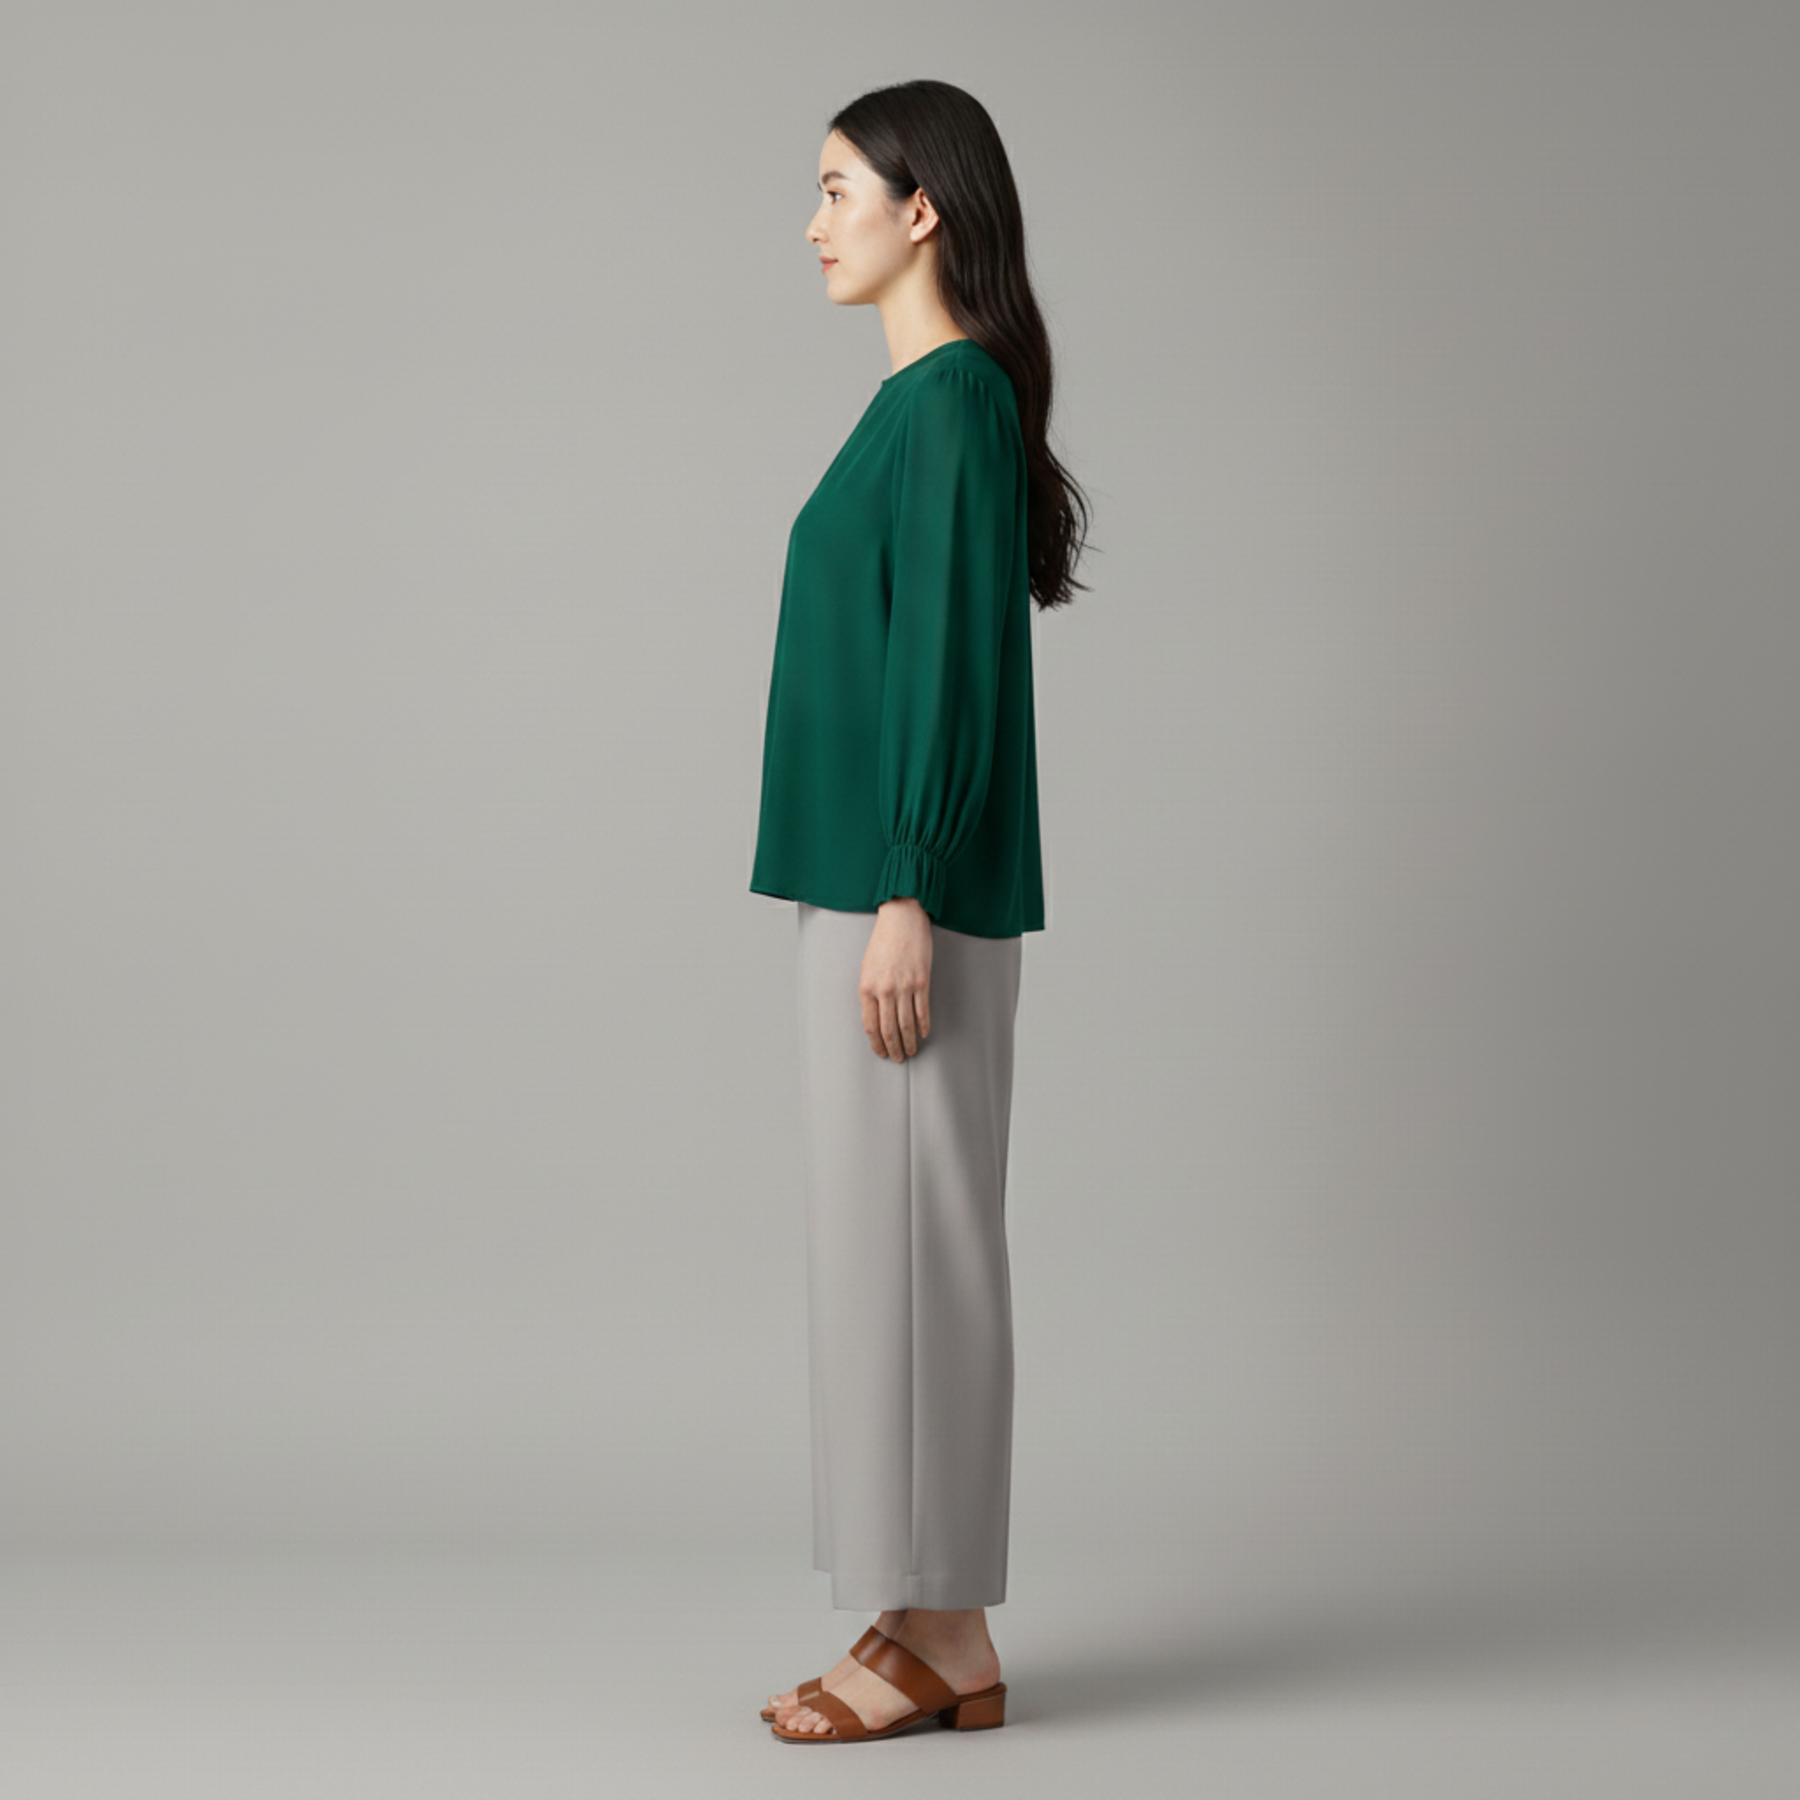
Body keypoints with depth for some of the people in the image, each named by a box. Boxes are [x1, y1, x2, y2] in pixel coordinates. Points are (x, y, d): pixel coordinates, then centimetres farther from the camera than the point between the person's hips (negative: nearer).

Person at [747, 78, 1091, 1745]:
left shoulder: (951, 403, -13)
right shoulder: (931, 401, 17)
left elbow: (951, 659, -19)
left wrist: (903, 900, -21)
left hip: (906, 889, -10)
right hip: (879, 875, 10)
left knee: (908, 1239, -5)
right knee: (894, 1237, 11)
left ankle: (944, 1641, 5)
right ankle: (928, 1619, 18)